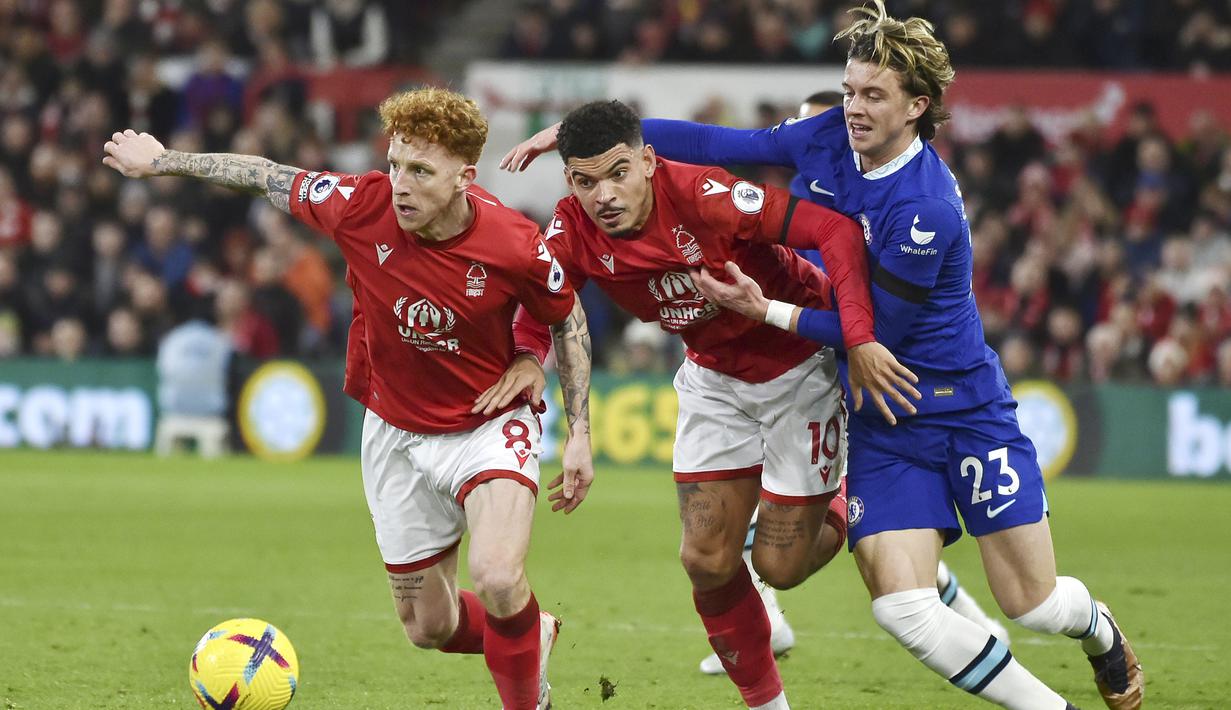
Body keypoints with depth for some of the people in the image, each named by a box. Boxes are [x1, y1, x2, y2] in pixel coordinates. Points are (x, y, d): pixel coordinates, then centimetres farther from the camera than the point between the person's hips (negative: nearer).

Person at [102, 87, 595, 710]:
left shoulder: (515, 245, -24)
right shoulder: (362, 207, -21)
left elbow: (567, 317, -3)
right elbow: (269, 178, -2)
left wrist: (580, 434, -5)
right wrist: (161, 161, 11)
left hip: (489, 425, -3)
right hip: (396, 434, 3)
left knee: (497, 580, -29)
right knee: (428, 627, 11)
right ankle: (533, 635, 44)